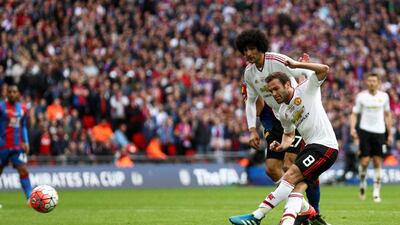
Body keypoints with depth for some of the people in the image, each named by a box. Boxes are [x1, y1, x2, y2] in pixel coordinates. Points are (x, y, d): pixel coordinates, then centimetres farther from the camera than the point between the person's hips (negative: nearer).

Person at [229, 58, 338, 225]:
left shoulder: (306, 89, -4)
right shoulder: (283, 112, 14)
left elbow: (324, 69, -16)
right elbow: (289, 134, 28)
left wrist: (296, 65, -13)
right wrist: (282, 146, 6)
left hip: (325, 146, -8)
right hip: (310, 147, 8)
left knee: (290, 177, -17)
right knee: (297, 187, -13)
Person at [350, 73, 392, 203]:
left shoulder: (384, 96, 6)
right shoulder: (361, 96, 0)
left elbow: (387, 115, 14)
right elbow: (354, 114, 4)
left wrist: (390, 134, 11)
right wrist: (352, 128, -13)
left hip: (379, 132, 2)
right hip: (365, 131, -1)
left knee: (377, 162, -1)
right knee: (364, 161, -9)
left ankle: (376, 192, 5)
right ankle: (362, 182, 19)